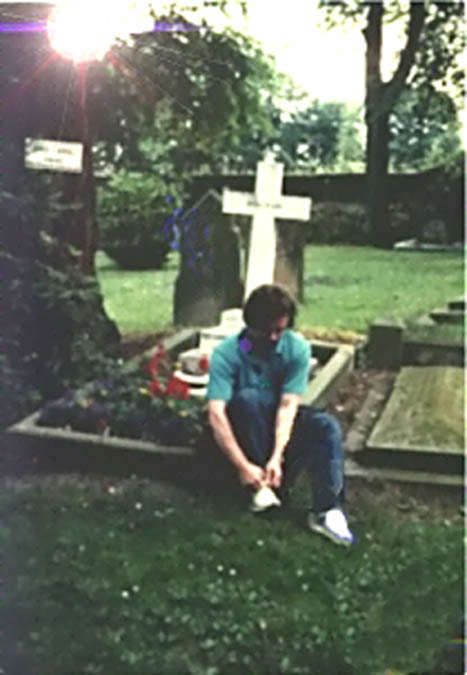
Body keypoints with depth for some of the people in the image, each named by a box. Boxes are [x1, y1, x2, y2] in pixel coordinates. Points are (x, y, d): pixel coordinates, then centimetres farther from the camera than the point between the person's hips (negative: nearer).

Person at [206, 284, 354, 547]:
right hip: (244, 425, -2)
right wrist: (244, 466, -39)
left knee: (326, 426, -25)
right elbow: (216, 414, -31)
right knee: (247, 398, -33)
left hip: (281, 423, 2)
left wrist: (277, 457, -36)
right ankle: (260, 485, -26)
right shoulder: (227, 353, -22)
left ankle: (327, 510, -35)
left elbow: (288, 405, -24)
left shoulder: (297, 348, -16)